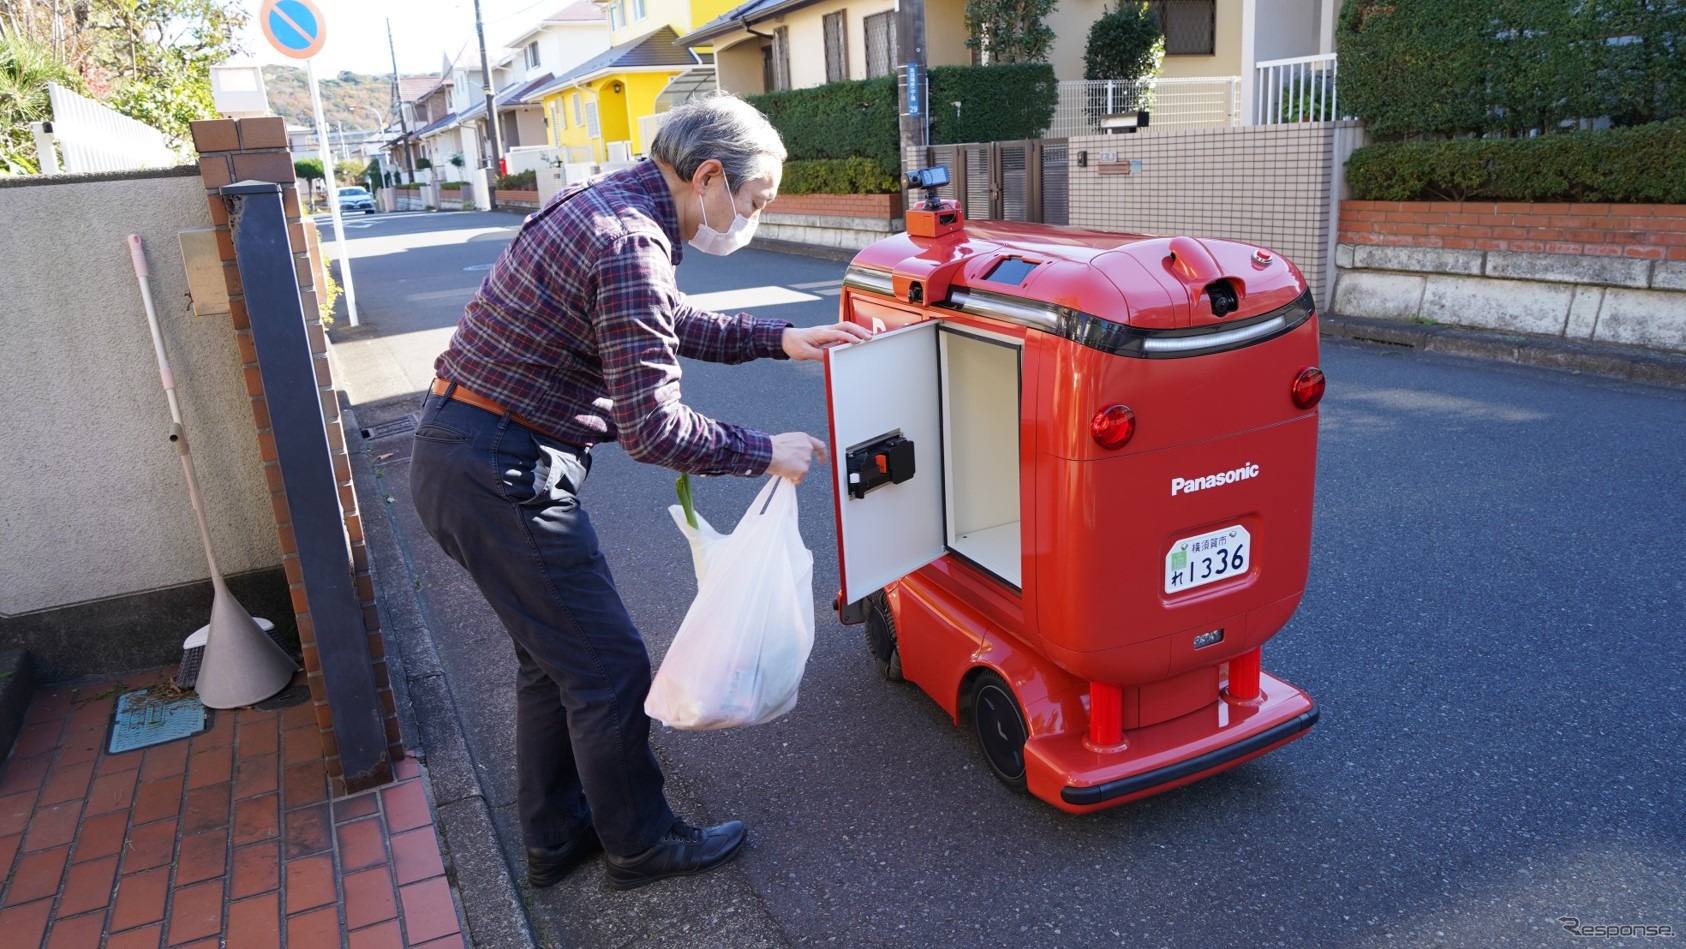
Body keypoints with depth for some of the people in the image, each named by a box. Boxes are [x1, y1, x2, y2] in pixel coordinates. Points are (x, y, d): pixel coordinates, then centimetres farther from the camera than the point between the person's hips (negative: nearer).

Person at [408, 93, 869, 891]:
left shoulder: (607, 204, 10)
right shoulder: (632, 245, -22)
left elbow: (669, 322, 24)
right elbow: (651, 427, -23)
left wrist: (778, 339, 16)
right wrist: (764, 453, -10)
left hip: (455, 451, 10)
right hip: (500, 475, -10)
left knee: (552, 655, 21)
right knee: (607, 666, 4)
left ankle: (555, 835, 37)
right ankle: (642, 846, 25)